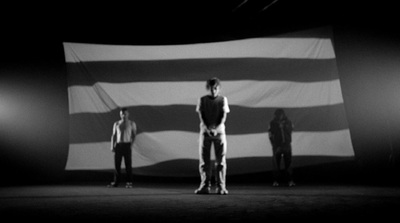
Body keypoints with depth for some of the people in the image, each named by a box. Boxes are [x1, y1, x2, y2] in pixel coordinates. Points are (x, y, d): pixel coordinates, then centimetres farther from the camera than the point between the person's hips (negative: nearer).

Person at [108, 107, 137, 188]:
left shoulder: (132, 123, 6)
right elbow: (113, 136, 12)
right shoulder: (116, 124, 13)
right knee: (117, 164, 0)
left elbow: (134, 135, 3)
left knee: (128, 165, -5)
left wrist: (131, 144, -11)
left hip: (127, 145, -2)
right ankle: (116, 182, 5)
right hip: (118, 145, 3)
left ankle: (129, 183, -1)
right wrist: (112, 146, 1)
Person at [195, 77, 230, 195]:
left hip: (219, 132, 0)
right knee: (204, 160, 0)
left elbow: (223, 116, -6)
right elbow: (201, 116, -5)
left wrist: (216, 129, -22)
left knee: (221, 160, -1)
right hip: (205, 131, 0)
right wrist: (207, 128, -22)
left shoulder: (223, 99, 3)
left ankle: (221, 186, 3)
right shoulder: (202, 100, 3)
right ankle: (205, 186, 5)